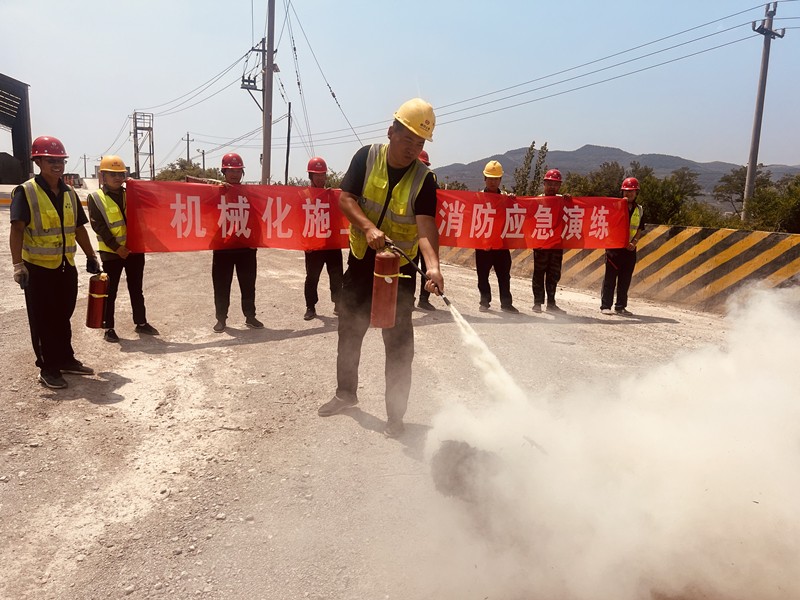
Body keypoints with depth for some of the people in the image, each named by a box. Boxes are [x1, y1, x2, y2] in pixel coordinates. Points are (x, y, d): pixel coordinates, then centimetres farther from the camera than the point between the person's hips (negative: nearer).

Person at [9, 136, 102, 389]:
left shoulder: (69, 193, 9)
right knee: (42, 321, 3)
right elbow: (16, 230, -17)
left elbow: (78, 228, 17)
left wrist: (91, 256, 17)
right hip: (39, 268, -5)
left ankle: (66, 359, 27)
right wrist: (18, 264, -25)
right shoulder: (25, 192, -10)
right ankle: (48, 368, 11)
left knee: (63, 317, 15)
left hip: (67, 267, 5)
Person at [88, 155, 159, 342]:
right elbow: (99, 226, -11)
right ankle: (108, 328, 14)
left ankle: (141, 323, 24)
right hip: (112, 252, -4)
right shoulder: (95, 198, -4)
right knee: (110, 292, 5)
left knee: (136, 289, 14)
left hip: (135, 249, 4)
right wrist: (116, 247, -16)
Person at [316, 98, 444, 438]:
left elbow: (425, 227, -24)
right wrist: (369, 228, -27)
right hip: (361, 261, 3)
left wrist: (433, 266, -41)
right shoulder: (367, 157, -5)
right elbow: (345, 199, -9)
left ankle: (396, 415, 14)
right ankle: (346, 393, 39)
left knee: (399, 343, 0)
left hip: (399, 269, -3)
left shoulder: (423, 179, -13)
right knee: (349, 332, 16)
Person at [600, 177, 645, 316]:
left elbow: (640, 230, 12)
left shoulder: (639, 210, 11)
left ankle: (621, 307, 14)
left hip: (630, 248, 4)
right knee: (610, 278, -2)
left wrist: (634, 242, -5)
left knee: (625, 280, 7)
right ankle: (605, 306, 2)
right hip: (614, 246, -4)